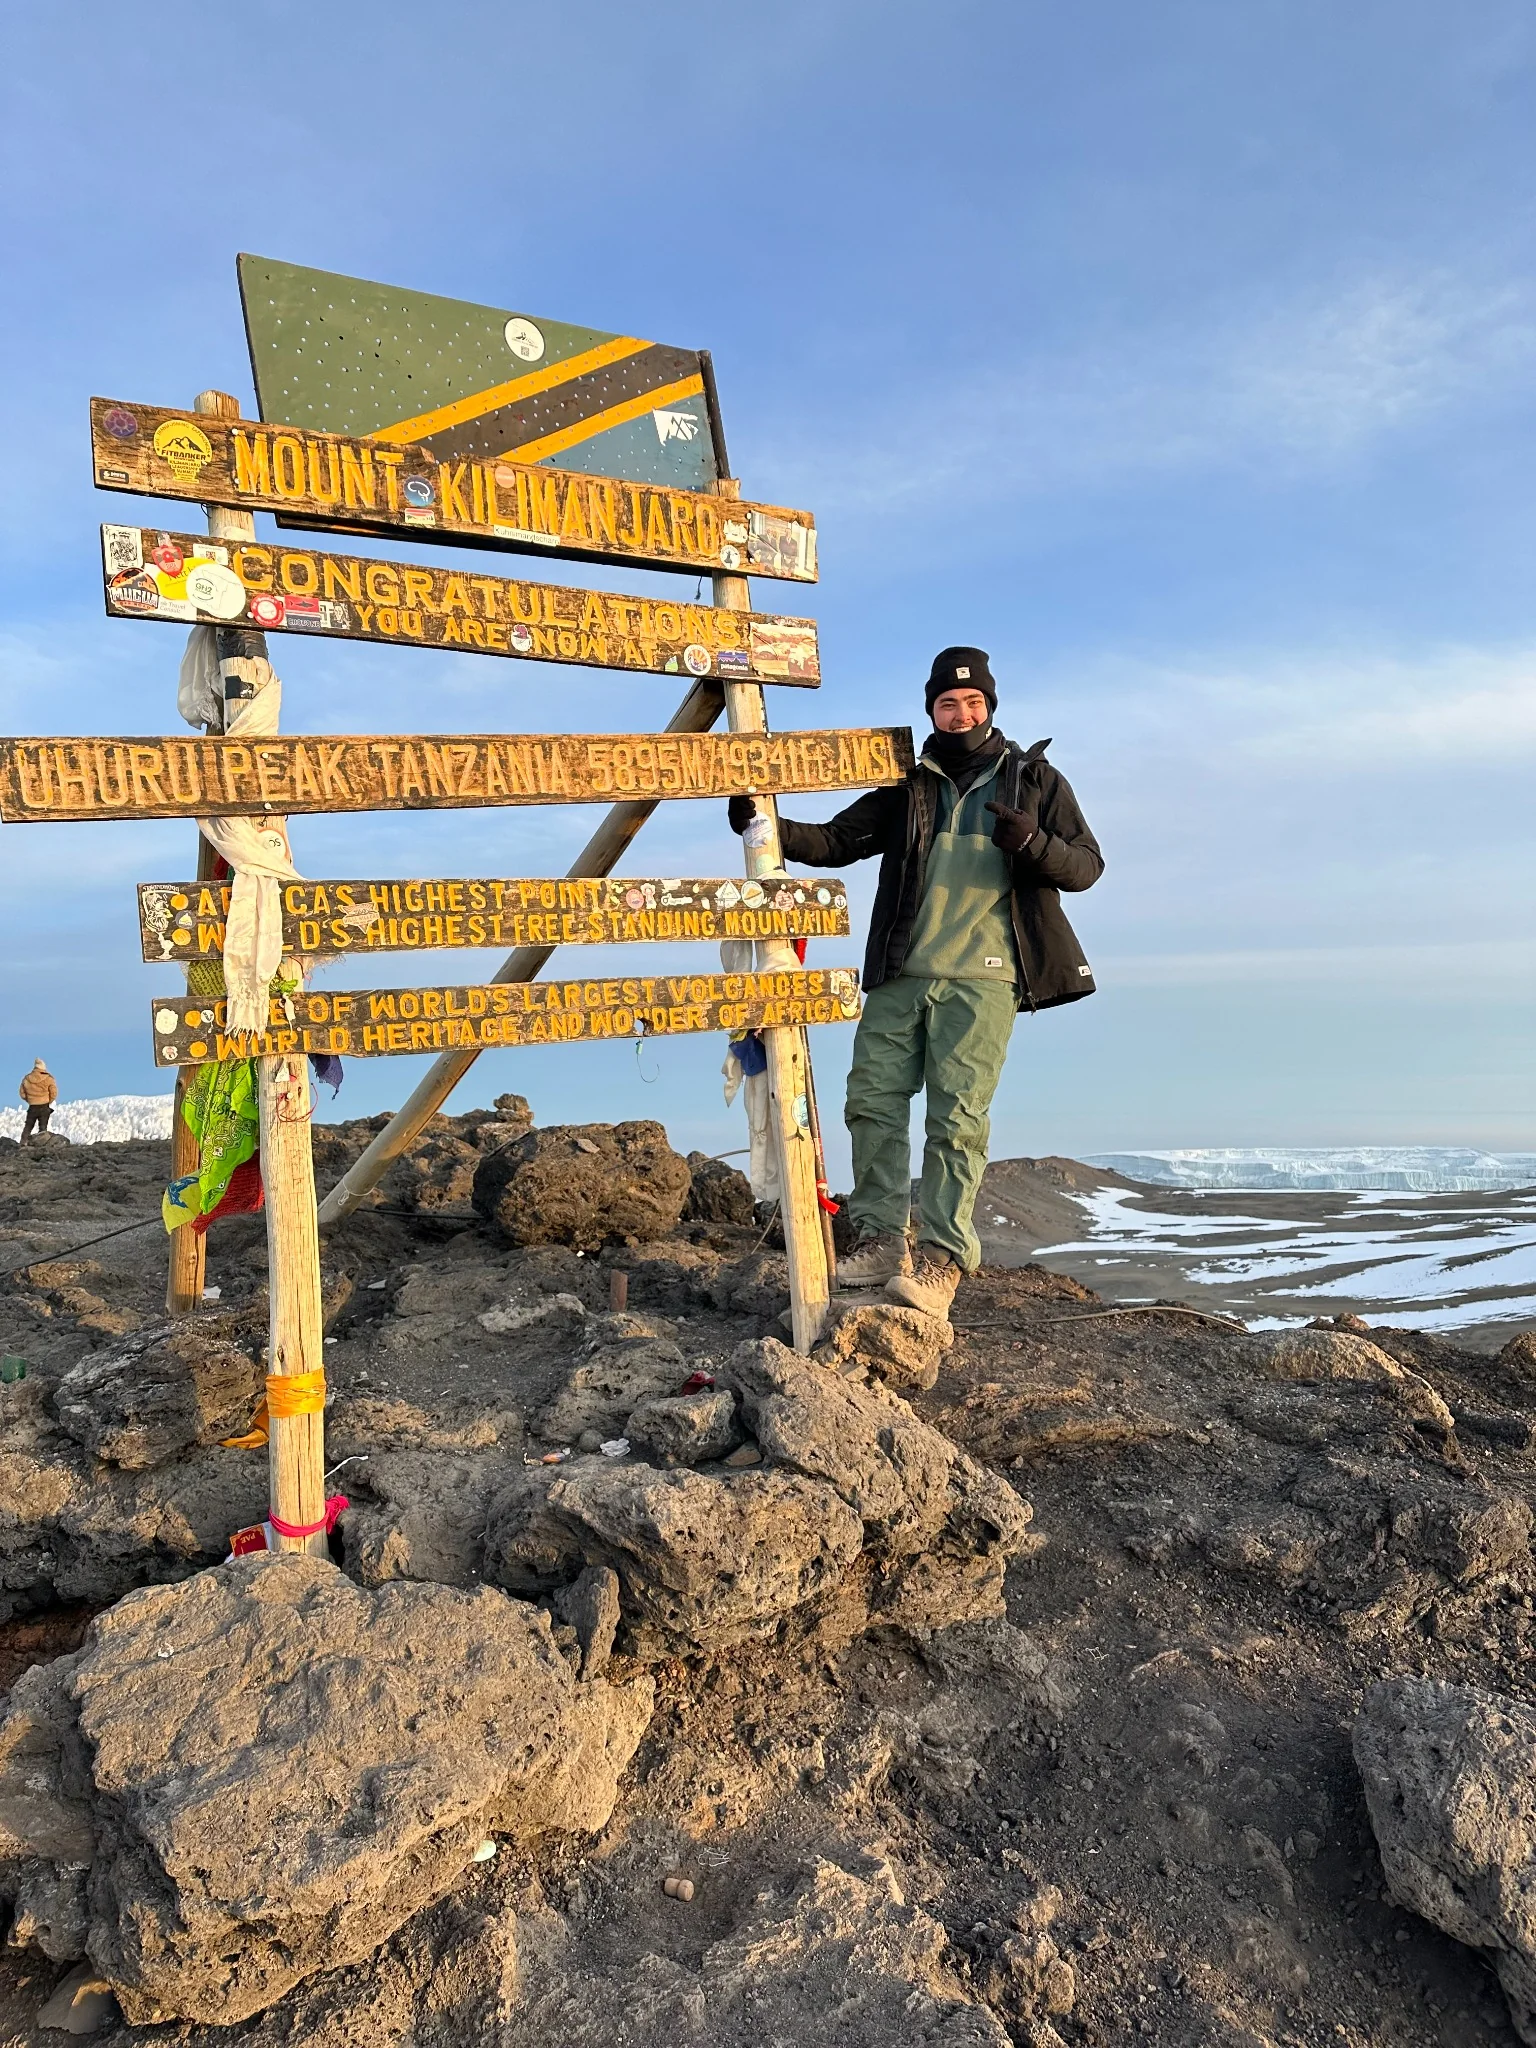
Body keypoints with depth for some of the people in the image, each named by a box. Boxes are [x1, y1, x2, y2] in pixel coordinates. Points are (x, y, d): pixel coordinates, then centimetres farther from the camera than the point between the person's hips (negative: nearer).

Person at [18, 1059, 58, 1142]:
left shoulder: (26, 1079, 0)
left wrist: (29, 1100, 17)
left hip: (32, 1107, 2)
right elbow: (53, 1093, -10)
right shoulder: (48, 1079, -11)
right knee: (43, 1127, 5)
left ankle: (23, 1142, 14)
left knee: (28, 1126, 16)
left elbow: (22, 1093, 7)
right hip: (45, 1107, -2)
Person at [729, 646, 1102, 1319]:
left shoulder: (1034, 779, 12)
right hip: (900, 975, 4)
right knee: (871, 1098, -1)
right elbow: (838, 840, 14)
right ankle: (881, 1238, 8)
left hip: (981, 977, -3)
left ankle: (942, 1259, -5)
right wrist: (773, 829, -3)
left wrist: (1031, 843, -13)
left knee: (957, 1117, -9)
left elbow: (1086, 864, 7)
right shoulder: (908, 785, 18)